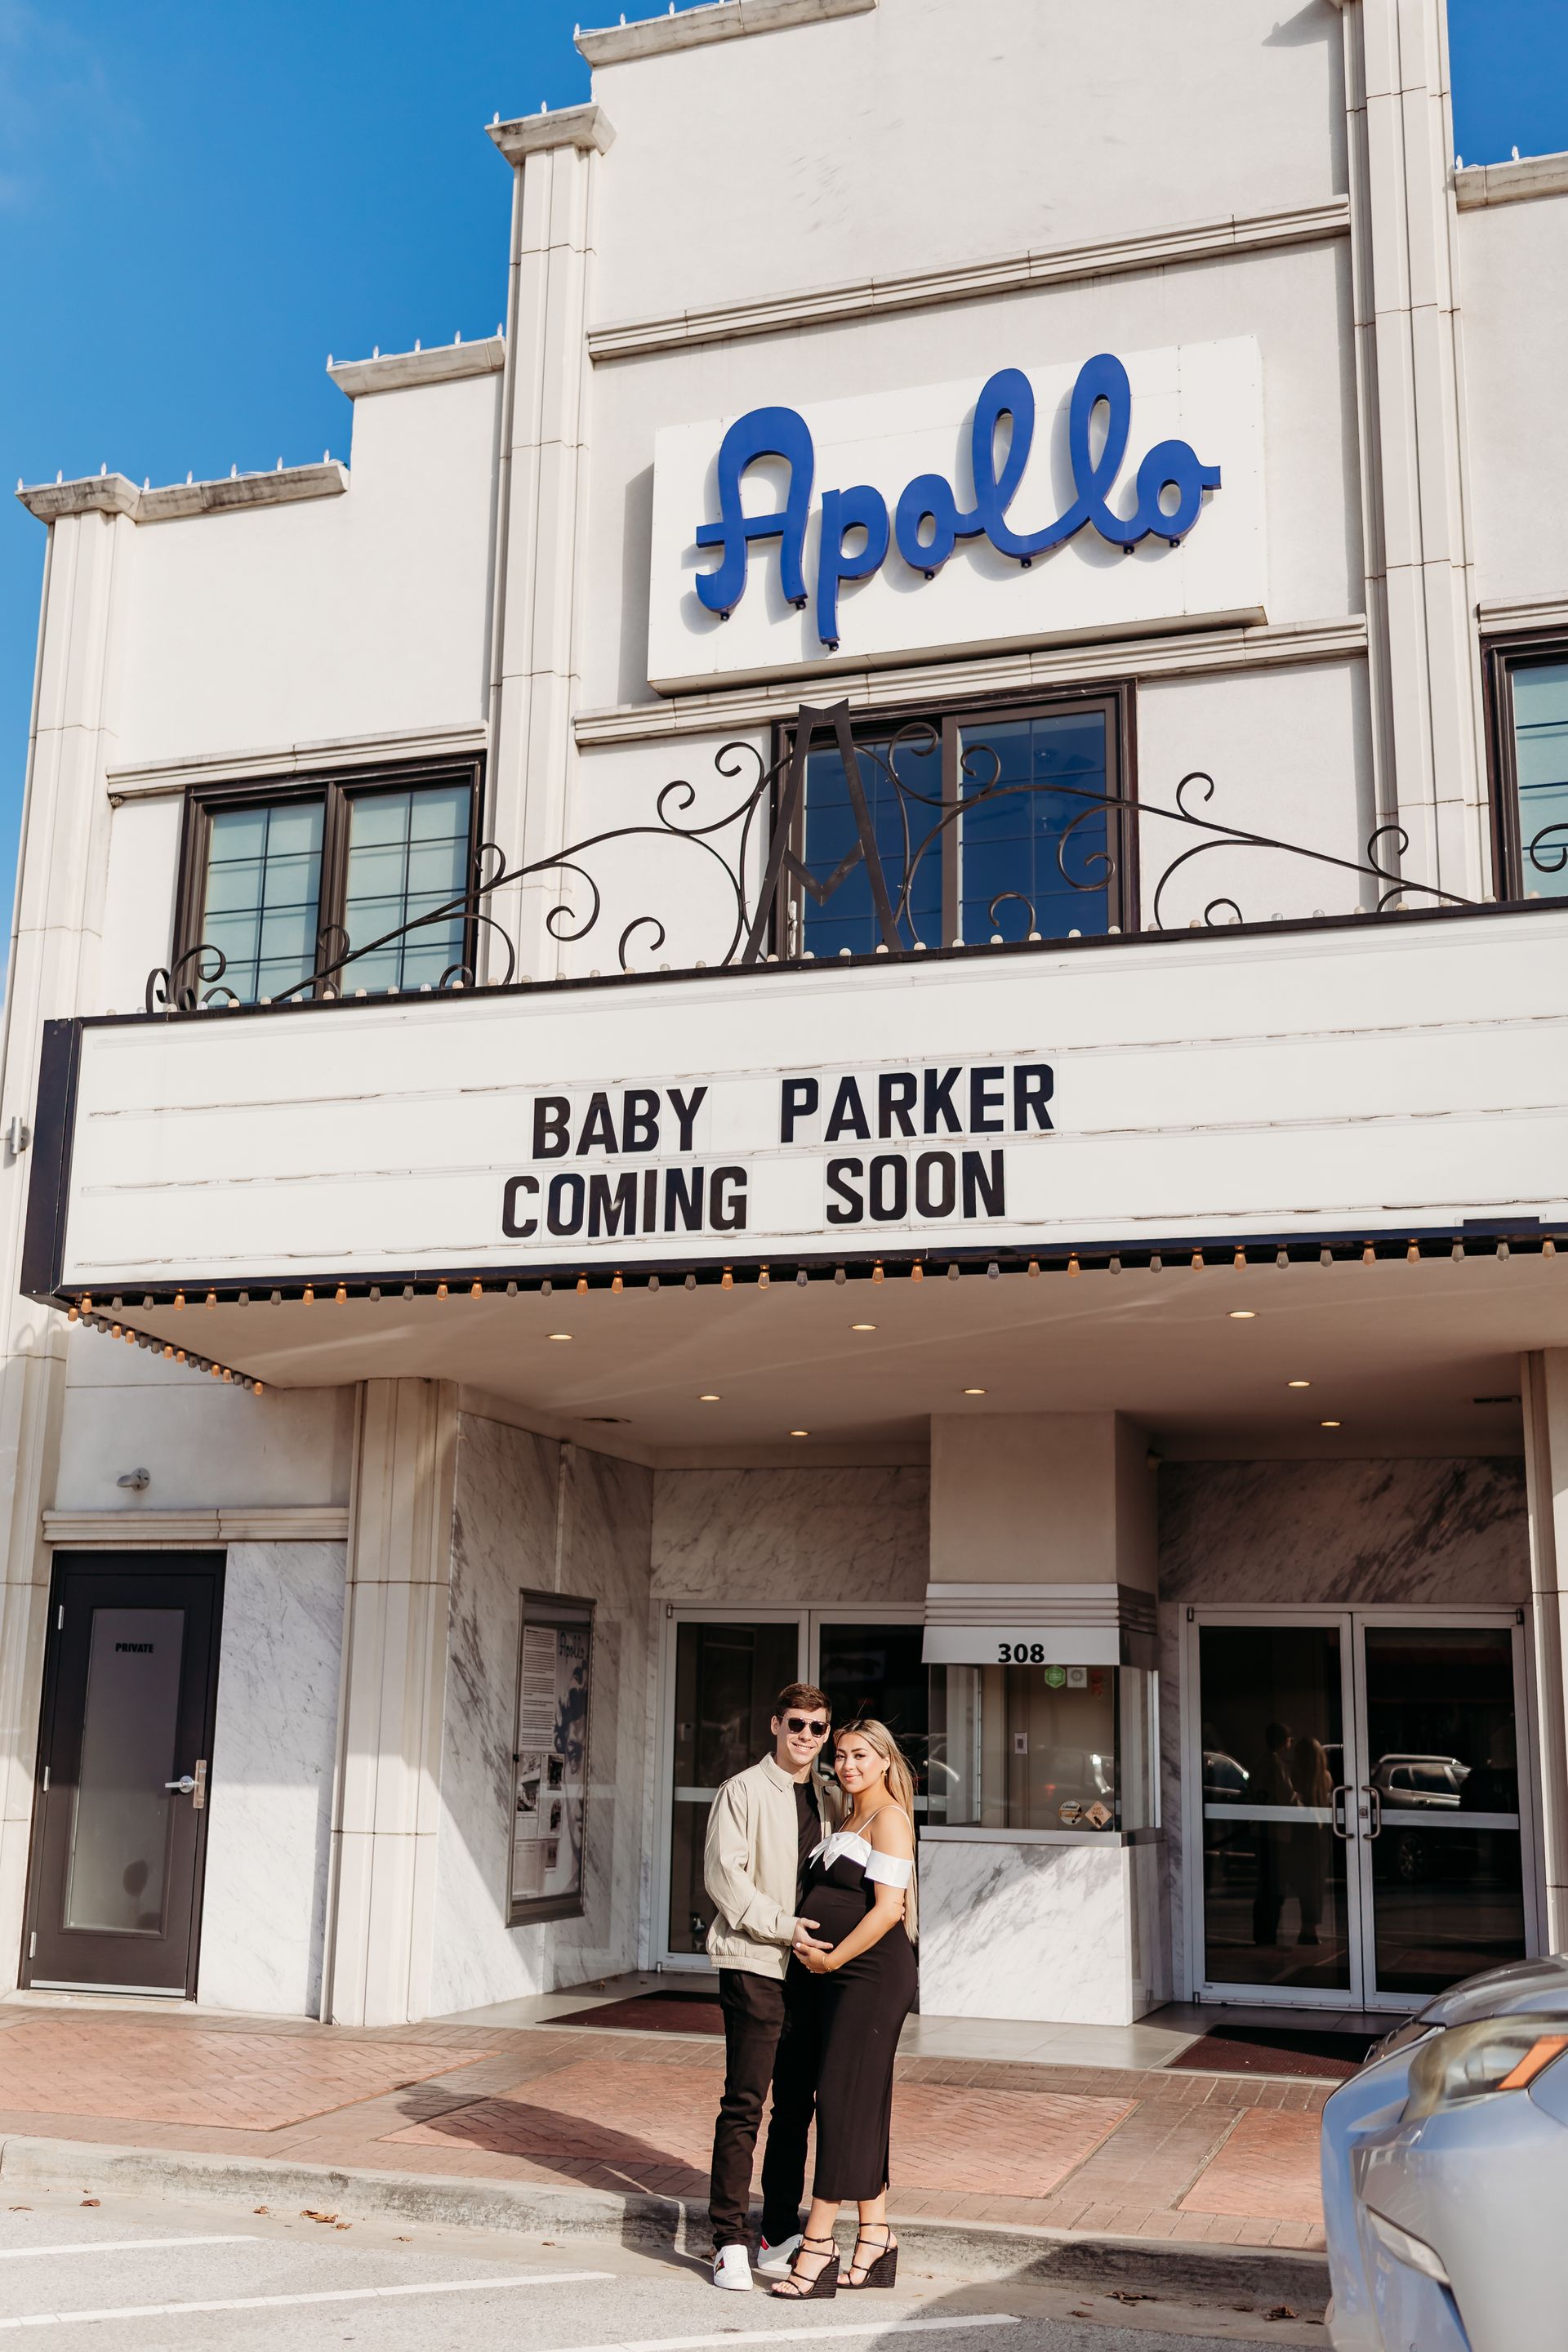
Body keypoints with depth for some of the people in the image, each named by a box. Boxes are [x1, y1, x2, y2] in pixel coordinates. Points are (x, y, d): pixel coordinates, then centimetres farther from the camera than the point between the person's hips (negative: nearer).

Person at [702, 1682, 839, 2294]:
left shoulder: (827, 1802, 14)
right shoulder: (744, 1791, -4)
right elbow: (723, 1875, -10)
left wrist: (829, 1937, 5)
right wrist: (782, 1926, -17)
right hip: (754, 1966, -6)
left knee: (797, 2104, 9)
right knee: (744, 2104, -7)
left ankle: (779, 2236, 19)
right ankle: (729, 2243, 0)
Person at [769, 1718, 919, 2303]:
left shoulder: (888, 1820, -8)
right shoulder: (847, 1820, 19)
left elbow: (887, 1908, -17)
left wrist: (832, 1958, -14)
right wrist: (809, 1954, 11)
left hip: (870, 1975, -9)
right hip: (827, 1976, 9)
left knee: (843, 2101, -8)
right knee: (861, 2108, 10)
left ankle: (817, 2243, -7)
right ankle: (875, 2238, 16)